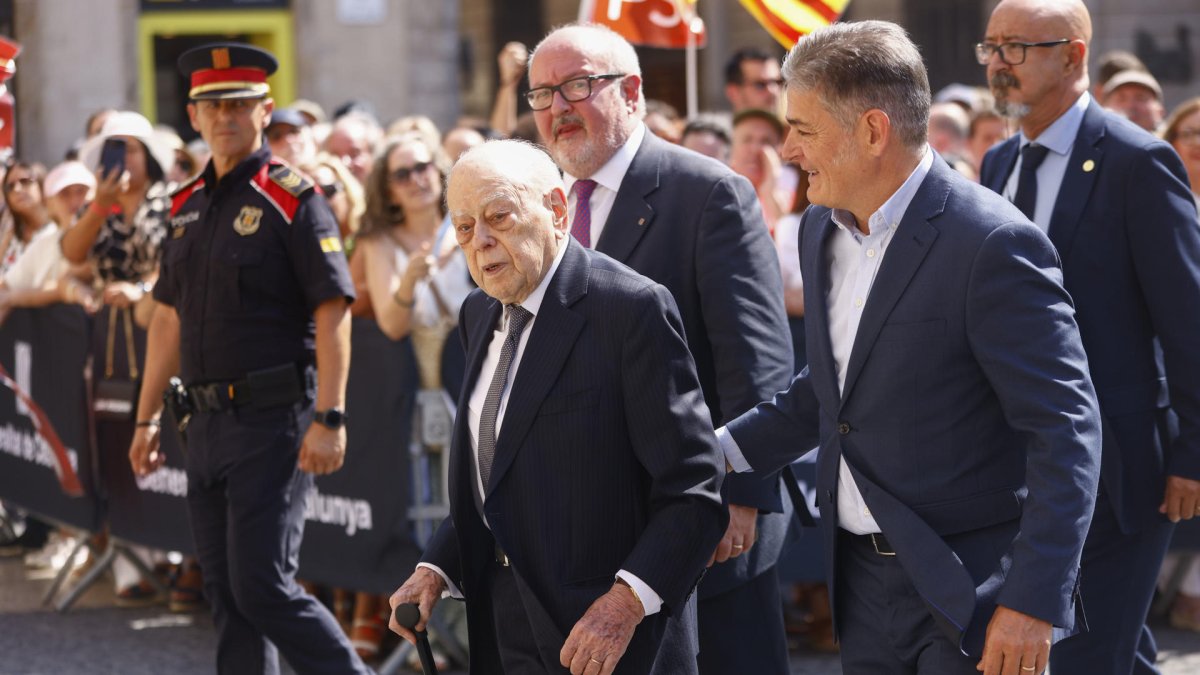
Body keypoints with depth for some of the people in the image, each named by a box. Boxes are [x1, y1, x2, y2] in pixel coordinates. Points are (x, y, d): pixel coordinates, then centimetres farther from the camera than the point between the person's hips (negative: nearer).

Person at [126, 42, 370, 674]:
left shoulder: (293, 199, -8)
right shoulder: (187, 206, 13)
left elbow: (332, 313, -13)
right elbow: (169, 318, 20)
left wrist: (329, 419, -20)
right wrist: (148, 416, 19)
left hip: (274, 420, -7)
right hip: (209, 421, 7)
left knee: (263, 586, -11)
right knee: (225, 592, 9)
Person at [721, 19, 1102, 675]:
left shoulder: (992, 245, -18)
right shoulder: (822, 230, 8)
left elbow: (1064, 429, -19)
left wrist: (1034, 602, -23)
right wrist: (720, 449, 8)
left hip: (970, 589, -7)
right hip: (863, 586, 7)